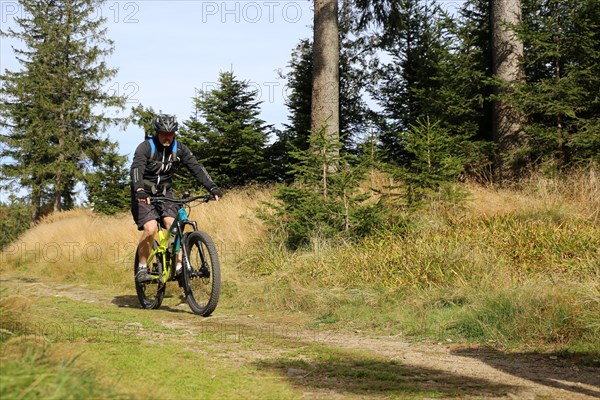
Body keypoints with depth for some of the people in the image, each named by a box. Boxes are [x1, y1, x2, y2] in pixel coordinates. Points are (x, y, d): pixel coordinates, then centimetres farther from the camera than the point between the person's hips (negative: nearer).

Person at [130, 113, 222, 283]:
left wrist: (212, 188, -25)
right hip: (144, 195, -4)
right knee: (151, 228, -21)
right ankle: (142, 267, -5)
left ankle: (179, 266, -14)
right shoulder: (145, 147, -17)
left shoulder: (179, 149, -4)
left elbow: (196, 167, -12)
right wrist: (139, 190, -51)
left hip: (165, 193, 4)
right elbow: (136, 169, -32)